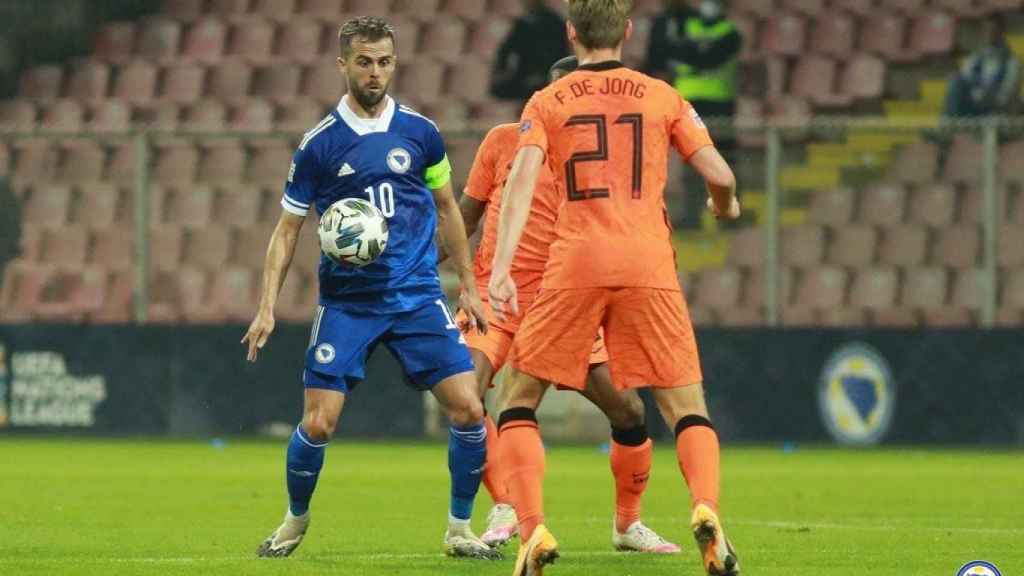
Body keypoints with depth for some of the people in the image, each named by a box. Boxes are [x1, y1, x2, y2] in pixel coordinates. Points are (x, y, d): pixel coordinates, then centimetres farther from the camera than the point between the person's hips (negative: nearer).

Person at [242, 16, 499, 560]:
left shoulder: (420, 133, 3)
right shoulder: (319, 144, -3)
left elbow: (447, 210, 16)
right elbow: (287, 229, 3)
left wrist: (469, 287, 15)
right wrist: (267, 307, -4)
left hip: (417, 296, 2)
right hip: (345, 304, -1)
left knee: (468, 409, -10)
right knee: (318, 423, -7)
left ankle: (459, 529, 8)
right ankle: (295, 521, 20)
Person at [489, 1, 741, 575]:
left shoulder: (547, 103, 9)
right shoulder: (662, 97, 11)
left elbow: (523, 177, -6)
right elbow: (719, 175, 6)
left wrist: (501, 266, -14)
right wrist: (726, 205, 30)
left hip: (575, 266, -1)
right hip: (649, 265, 1)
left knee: (519, 399, 12)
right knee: (687, 406, 6)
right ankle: (707, 510, -22)